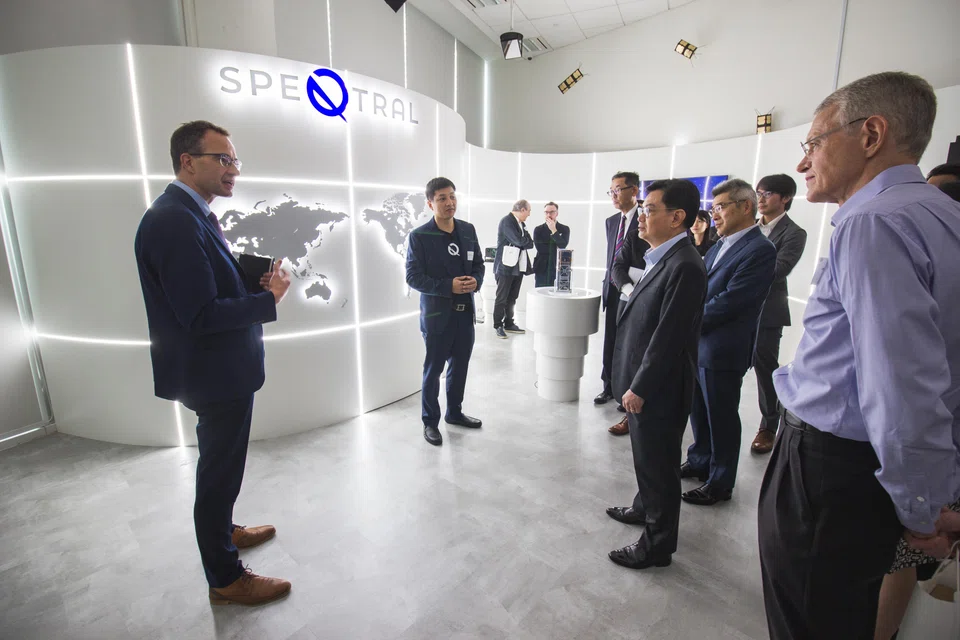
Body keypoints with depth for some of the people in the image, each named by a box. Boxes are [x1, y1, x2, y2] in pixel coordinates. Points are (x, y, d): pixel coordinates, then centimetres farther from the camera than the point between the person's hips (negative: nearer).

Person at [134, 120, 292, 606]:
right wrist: (269, 300, -19)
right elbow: (200, 314, -28)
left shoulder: (194, 215, 9)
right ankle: (226, 578, 28)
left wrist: (256, 281, -3)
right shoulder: (173, 221, -24)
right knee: (219, 473, 7)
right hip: (213, 374, -10)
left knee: (220, 468, 27)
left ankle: (223, 530, 50)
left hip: (224, 369, 10)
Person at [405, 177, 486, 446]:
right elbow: (413, 277, -14)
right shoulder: (419, 236, -11)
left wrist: (476, 281, -10)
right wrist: (449, 286, -23)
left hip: (465, 312, 5)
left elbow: (478, 264, 12)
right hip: (437, 314, -5)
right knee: (433, 370, 7)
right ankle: (430, 421, 24)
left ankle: (455, 412, 37)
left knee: (460, 366, 17)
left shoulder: (468, 230, 5)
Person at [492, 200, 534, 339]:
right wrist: (531, 242, -5)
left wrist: (527, 242, -4)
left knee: (512, 298, 14)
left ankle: (509, 324, 24)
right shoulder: (506, 221, -13)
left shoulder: (521, 223, 15)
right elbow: (519, 241, -20)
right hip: (506, 266, -8)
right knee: (502, 298, 1)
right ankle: (498, 326, 10)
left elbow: (527, 242, 16)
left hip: (519, 267, 8)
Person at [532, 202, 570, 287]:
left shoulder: (564, 229, 7)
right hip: (542, 269, 1)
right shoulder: (538, 230, 8)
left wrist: (553, 230, -12)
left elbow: (563, 246, -9)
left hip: (558, 269, -1)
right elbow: (540, 248, -6)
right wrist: (556, 247, -4)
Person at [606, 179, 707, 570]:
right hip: (643, 384, 9)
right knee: (646, 458, 26)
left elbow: (668, 337, -24)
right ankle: (645, 508, 49)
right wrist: (633, 384, 14)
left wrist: (639, 388, -17)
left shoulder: (684, 266, -23)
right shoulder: (662, 259, 8)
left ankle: (657, 545, 28)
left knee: (658, 465, 8)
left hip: (658, 390, -9)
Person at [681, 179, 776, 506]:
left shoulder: (760, 249, -14)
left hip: (723, 350, -8)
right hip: (697, 344, 8)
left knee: (721, 418, 7)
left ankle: (720, 482, 24)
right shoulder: (718, 247, 12)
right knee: (699, 411, 20)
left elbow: (730, 301, -21)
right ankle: (700, 462, 39)